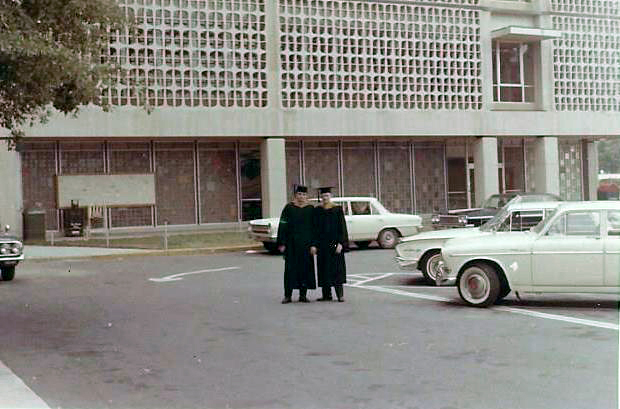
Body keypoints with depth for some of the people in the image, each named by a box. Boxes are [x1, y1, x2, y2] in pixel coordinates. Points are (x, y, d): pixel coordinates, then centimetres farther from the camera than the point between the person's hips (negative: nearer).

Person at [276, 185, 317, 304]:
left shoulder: (311, 209, 3)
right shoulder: (289, 208, -1)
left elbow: (314, 228, 2)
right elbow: (283, 226, -2)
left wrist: (313, 245, -6)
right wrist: (282, 243, -8)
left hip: (306, 243, 2)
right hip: (291, 243, -1)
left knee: (305, 267, 4)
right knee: (290, 268, 1)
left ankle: (303, 295, 13)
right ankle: (287, 295, 6)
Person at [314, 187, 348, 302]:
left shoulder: (337, 209, -2)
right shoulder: (317, 210, 7)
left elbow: (342, 227, -4)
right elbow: (315, 228, 9)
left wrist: (340, 243, -13)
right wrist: (315, 245, 2)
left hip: (334, 243, -3)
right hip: (322, 244, 3)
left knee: (336, 268, -4)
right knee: (324, 269, 5)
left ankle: (340, 294, -4)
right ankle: (326, 294, 11)